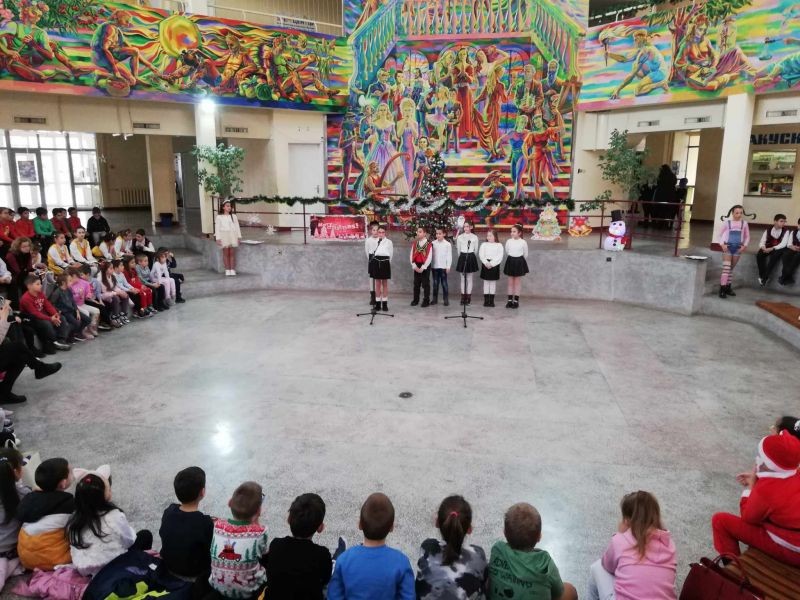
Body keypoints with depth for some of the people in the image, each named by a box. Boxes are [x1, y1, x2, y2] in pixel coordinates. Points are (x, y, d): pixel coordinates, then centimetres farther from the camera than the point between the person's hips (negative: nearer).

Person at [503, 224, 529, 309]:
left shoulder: (523, 242, -8)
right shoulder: (508, 241, -2)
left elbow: (525, 254, 2)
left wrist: (519, 259, 11)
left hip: (519, 262, -2)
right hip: (510, 261, 2)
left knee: (517, 282, 5)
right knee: (510, 282, 7)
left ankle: (516, 301, 11)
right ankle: (510, 300, 12)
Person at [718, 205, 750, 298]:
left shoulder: (744, 223, 3)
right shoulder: (727, 222, -4)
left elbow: (747, 237, 10)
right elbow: (721, 234, 3)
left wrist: (744, 245, -5)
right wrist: (722, 244, -11)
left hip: (738, 248, 3)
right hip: (728, 247, -3)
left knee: (731, 269, 13)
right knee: (726, 268, -12)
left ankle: (728, 287, 22)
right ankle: (722, 289, -13)